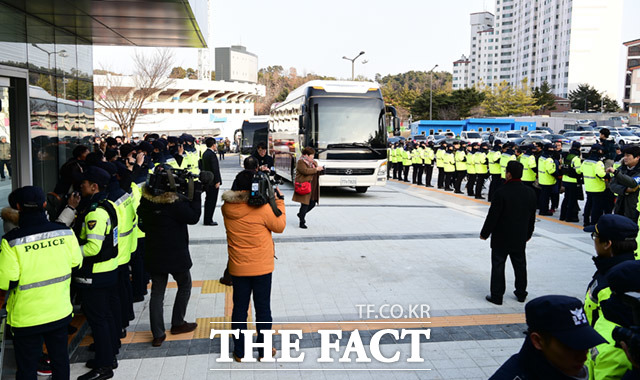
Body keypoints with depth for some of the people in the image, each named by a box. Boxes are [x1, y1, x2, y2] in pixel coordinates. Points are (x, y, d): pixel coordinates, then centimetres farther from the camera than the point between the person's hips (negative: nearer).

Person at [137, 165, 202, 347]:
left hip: (153, 255, 5)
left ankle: (158, 334, 13)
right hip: (175, 255, -5)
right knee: (184, 286, 18)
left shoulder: (146, 199, -2)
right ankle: (177, 324, 27)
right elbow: (193, 217, -16)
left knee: (157, 292, 11)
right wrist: (196, 194, -11)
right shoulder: (173, 202, -22)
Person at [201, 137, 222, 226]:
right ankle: (208, 220, 0)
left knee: (208, 201, 16)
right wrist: (217, 181, -17)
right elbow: (215, 169, -20)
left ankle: (207, 219, 22)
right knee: (212, 201, -4)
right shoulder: (212, 154, -17)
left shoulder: (205, 153, 11)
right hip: (212, 182, -10)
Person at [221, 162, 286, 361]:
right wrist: (279, 201, 3)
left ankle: (239, 351, 25)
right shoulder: (263, 208, -21)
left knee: (239, 308, 15)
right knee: (263, 309, 12)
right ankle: (264, 350, 25)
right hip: (261, 268, -3)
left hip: (237, 268, 3)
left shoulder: (226, 208, -8)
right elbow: (279, 226, -6)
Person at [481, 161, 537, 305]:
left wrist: (484, 233, -5)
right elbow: (532, 217, 8)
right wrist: (528, 234, 21)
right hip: (520, 238, 6)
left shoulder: (501, 192, -20)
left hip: (501, 237, -5)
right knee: (520, 265, 18)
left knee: (498, 265, 4)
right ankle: (521, 293, 31)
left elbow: (493, 216, -17)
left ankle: (497, 296, 10)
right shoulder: (530, 193, -1)